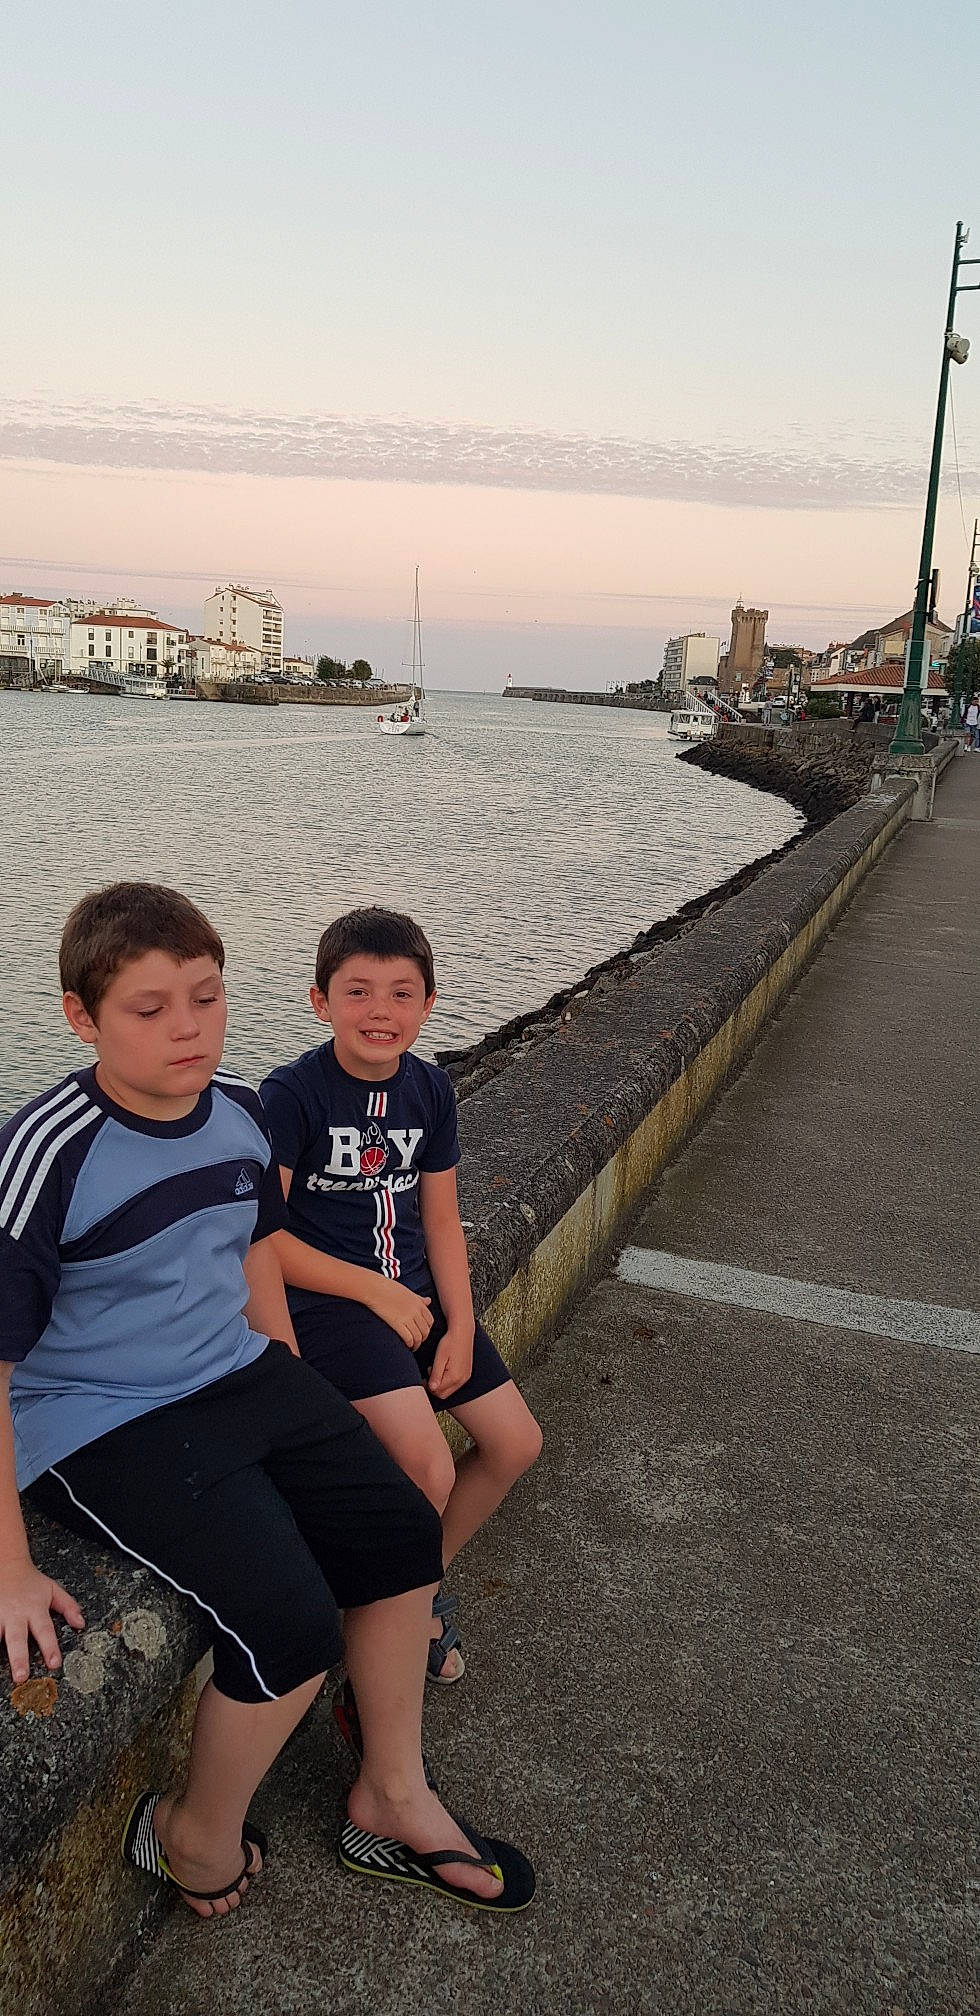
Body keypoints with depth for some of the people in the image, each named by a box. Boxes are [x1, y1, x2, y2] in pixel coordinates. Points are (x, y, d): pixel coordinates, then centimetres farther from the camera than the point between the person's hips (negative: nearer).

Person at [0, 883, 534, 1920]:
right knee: (290, 1620, -19)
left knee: (403, 1532, 5)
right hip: (103, 1429, -7)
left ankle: (391, 1796, 26)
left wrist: (299, 1410, 15)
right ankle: (199, 1838, 12)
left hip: (239, 1376, 8)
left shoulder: (239, 1109, -2)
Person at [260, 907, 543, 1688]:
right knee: (430, 1470, -22)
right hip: (328, 1297, -7)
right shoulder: (292, 1094, -15)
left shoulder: (431, 1089, 3)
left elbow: (441, 1218, 7)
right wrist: (376, 1291, -16)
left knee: (516, 1443, 4)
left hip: (415, 1292, 7)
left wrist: (461, 1326, -5)